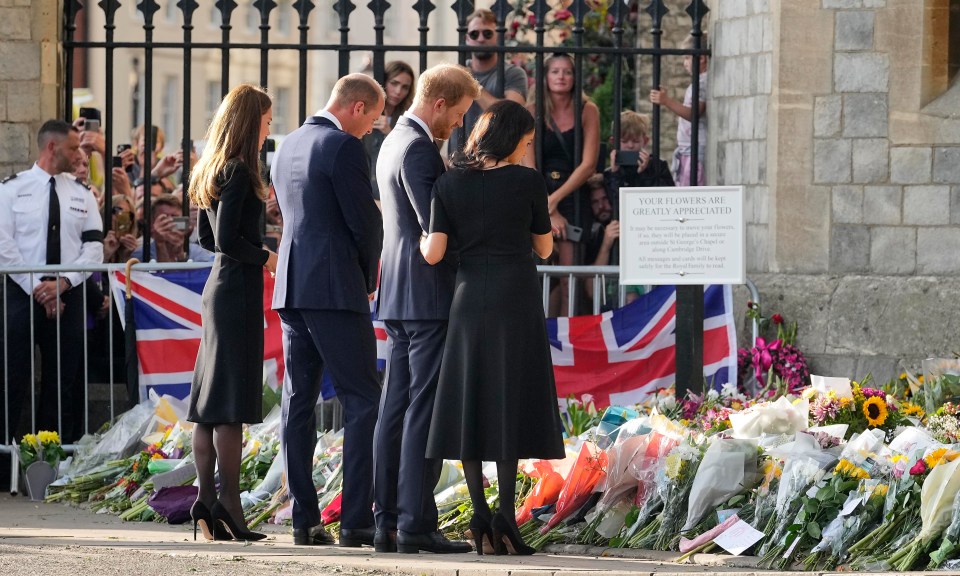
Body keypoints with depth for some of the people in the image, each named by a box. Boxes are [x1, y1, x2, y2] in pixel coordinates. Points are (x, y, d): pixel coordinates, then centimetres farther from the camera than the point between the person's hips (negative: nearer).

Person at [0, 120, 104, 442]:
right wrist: (37, 289, -12)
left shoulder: (82, 195, 12)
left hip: (68, 295, 3)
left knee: (62, 383, 5)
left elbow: (94, 246, 4)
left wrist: (63, 282, -11)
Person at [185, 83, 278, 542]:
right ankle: (229, 505, -10)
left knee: (211, 401, 8)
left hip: (219, 284, 9)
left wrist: (254, 250, 14)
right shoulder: (239, 172, -13)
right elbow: (225, 239, -20)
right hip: (239, 291, -9)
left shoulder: (213, 172, 14)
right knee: (232, 403, -9)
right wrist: (266, 257, -7)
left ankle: (206, 500, 10)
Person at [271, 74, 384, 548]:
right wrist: (369, 279, 7)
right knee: (362, 401, -5)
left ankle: (304, 519, 7)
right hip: (335, 290, -8)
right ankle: (356, 520, -11)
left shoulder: (289, 146, 15)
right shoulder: (344, 148, -11)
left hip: (291, 287, 8)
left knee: (299, 402, 8)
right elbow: (365, 220, -12)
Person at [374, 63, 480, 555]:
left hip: (398, 294, 10)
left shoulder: (393, 142, 17)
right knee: (424, 409, -8)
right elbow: (435, 224, -20)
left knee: (396, 407, 9)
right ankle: (416, 524, -10)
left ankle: (387, 521, 10)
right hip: (428, 294, -10)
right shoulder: (418, 148, -15)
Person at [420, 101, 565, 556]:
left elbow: (433, 253, -4)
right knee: (511, 403, 1)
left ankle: (479, 511, 2)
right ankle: (506, 513, -6)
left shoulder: (449, 184, 2)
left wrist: (420, 241, 17)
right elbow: (544, 247, 7)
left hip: (468, 297, 3)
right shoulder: (528, 182, -4)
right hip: (516, 297, -3)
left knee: (470, 403, 8)